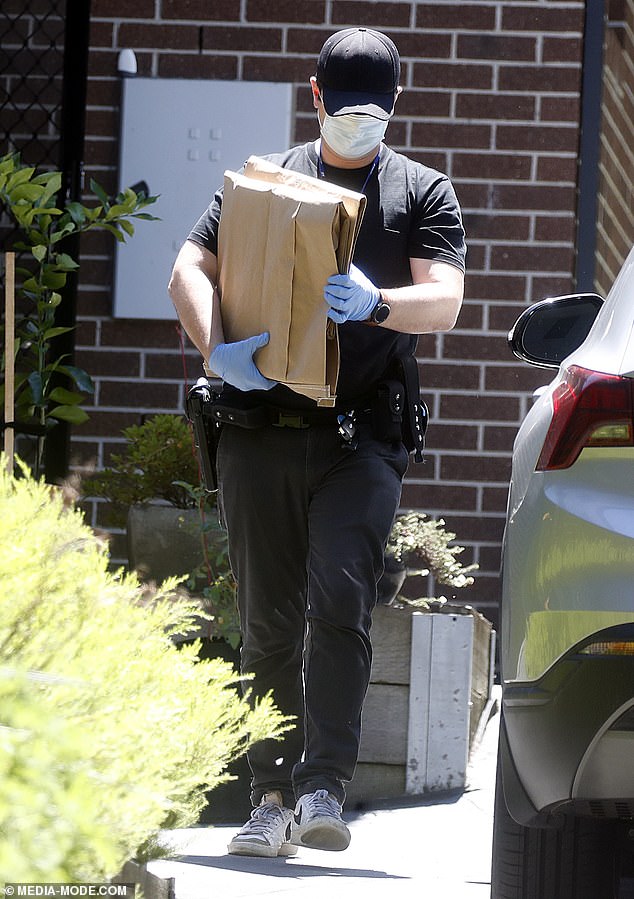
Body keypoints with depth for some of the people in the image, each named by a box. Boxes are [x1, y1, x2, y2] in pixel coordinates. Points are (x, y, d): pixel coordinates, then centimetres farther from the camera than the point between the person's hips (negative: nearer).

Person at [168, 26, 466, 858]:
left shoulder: (423, 192, 11)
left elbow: (443, 301, -2)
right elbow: (189, 272, 4)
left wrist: (375, 304, -24)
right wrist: (216, 349, -17)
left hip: (361, 441, -2)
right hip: (260, 432, 2)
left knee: (340, 602, -17)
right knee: (269, 622, 4)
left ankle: (324, 790, -19)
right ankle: (273, 798, 8)